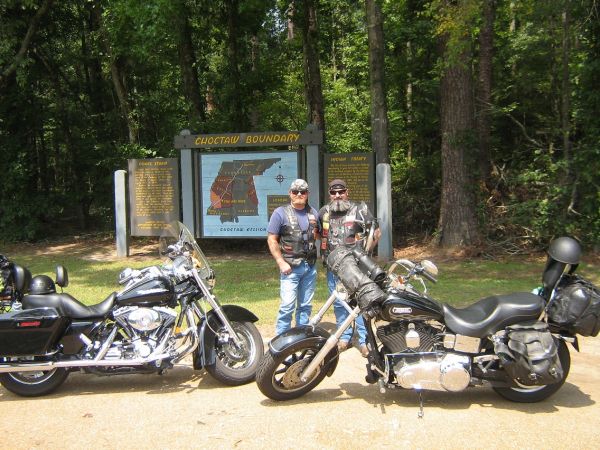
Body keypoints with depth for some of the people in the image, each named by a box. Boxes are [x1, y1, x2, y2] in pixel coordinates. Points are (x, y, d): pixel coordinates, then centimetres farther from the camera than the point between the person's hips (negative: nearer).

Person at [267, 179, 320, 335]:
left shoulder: (313, 212, 13)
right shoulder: (280, 213, -3)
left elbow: (319, 235, 23)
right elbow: (272, 240, -5)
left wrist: (316, 234, -1)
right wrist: (281, 262, -13)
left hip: (310, 266, 5)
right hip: (290, 267, -5)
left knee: (305, 305, 12)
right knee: (287, 306, -10)